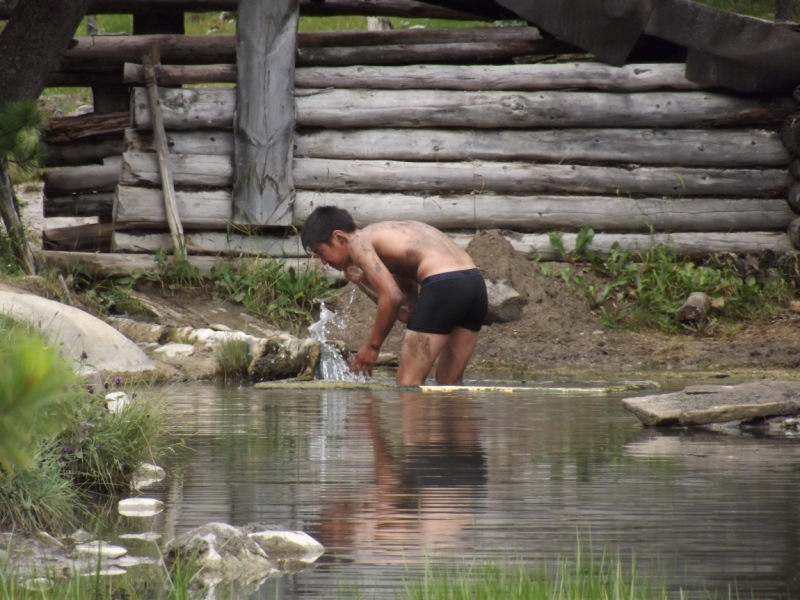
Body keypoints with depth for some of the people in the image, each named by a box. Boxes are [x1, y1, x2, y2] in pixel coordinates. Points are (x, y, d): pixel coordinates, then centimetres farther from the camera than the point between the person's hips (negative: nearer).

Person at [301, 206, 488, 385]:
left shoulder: (357, 241, 5)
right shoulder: (391, 236, 30)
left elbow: (392, 297, -8)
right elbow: (408, 312, 24)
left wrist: (372, 346, 3)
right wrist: (363, 282, 24)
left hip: (443, 287, -9)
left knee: (407, 384, -3)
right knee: (449, 381, 17)